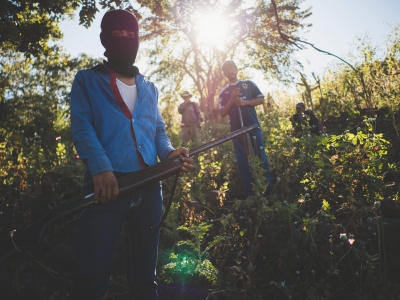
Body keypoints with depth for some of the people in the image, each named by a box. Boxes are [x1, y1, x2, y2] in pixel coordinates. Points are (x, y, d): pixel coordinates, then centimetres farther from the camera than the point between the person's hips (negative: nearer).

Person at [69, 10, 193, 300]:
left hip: (149, 185, 5)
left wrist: (169, 153, -7)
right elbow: (81, 126, -5)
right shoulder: (87, 80, 9)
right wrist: (100, 167, -23)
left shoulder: (149, 89, 22)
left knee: (145, 271, 12)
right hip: (107, 182, -4)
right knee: (94, 273, -6)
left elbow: (158, 129, 17)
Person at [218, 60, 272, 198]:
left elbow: (261, 99, 4)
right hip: (237, 130, 2)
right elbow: (222, 113, 4)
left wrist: (245, 102, -12)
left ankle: (268, 189, 8)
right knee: (242, 162, 2)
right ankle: (249, 192, 8)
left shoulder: (248, 84, 9)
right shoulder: (224, 92, 12)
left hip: (253, 127, -1)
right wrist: (232, 99, -9)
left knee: (261, 158, -1)